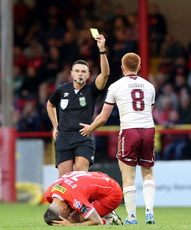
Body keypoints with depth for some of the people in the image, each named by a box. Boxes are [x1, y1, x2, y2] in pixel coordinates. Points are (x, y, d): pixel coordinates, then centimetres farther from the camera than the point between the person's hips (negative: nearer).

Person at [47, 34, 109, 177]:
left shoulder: (91, 90, 3)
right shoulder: (62, 90, 11)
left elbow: (105, 73, -13)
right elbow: (50, 105, 31)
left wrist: (102, 50, -23)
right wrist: (55, 127, 22)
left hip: (84, 137, -2)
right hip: (64, 137, 2)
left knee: (81, 171, -20)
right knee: (64, 176, -5)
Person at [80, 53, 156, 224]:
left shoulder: (116, 86, 3)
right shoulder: (149, 86, 13)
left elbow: (103, 118, 6)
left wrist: (90, 128, 25)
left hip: (129, 131, -3)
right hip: (148, 129, 3)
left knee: (128, 178, 1)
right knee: (148, 174, 13)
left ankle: (131, 217, -1)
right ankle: (149, 212, -2)